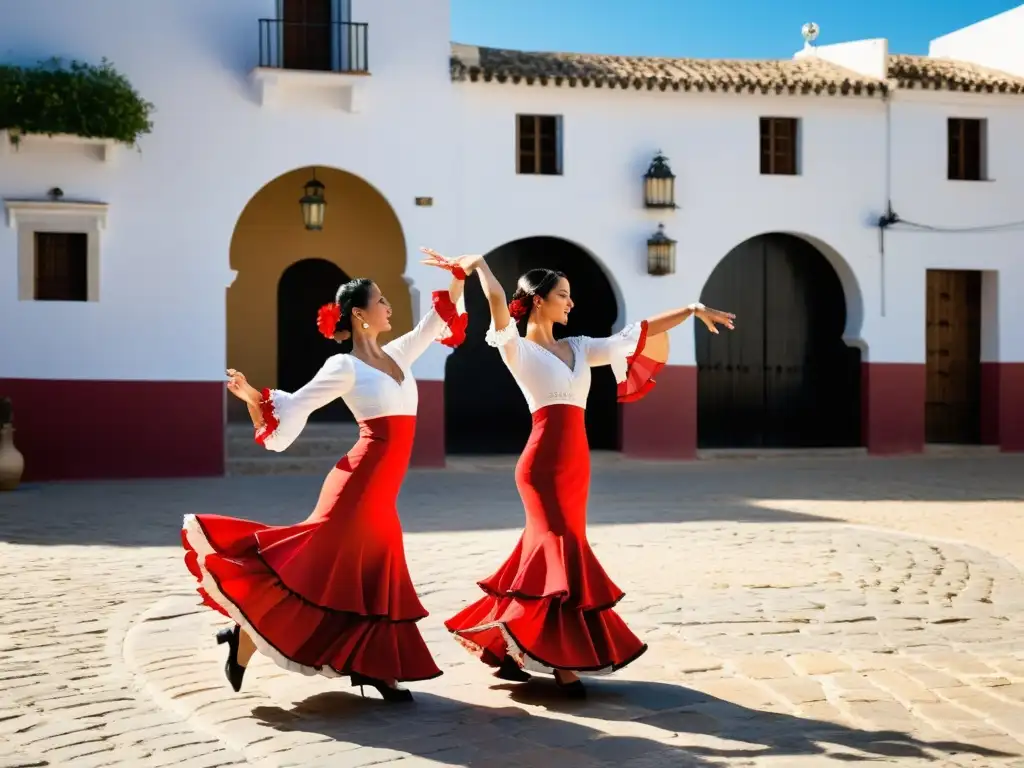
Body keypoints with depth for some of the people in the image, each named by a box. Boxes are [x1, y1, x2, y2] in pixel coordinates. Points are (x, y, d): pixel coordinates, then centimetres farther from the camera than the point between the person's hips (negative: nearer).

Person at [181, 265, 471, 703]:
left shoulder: (397, 355, 15)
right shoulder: (345, 367, -5)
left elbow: (437, 320, 24)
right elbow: (296, 406, -6)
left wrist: (458, 276, 19)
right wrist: (251, 396, -20)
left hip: (380, 491, 7)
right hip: (359, 482, -7)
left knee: (375, 580, 8)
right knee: (316, 562, -8)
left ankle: (376, 671, 12)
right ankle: (246, 633, 2)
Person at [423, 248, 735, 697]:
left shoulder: (578, 348, 17)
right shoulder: (517, 349, -2)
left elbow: (635, 337, 16)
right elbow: (496, 299, -17)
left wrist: (691, 311, 14)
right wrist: (477, 264, -3)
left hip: (575, 463, 7)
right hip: (543, 462, -7)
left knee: (544, 556, 8)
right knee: (564, 554, -10)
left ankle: (505, 649, 18)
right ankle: (564, 662, -4)